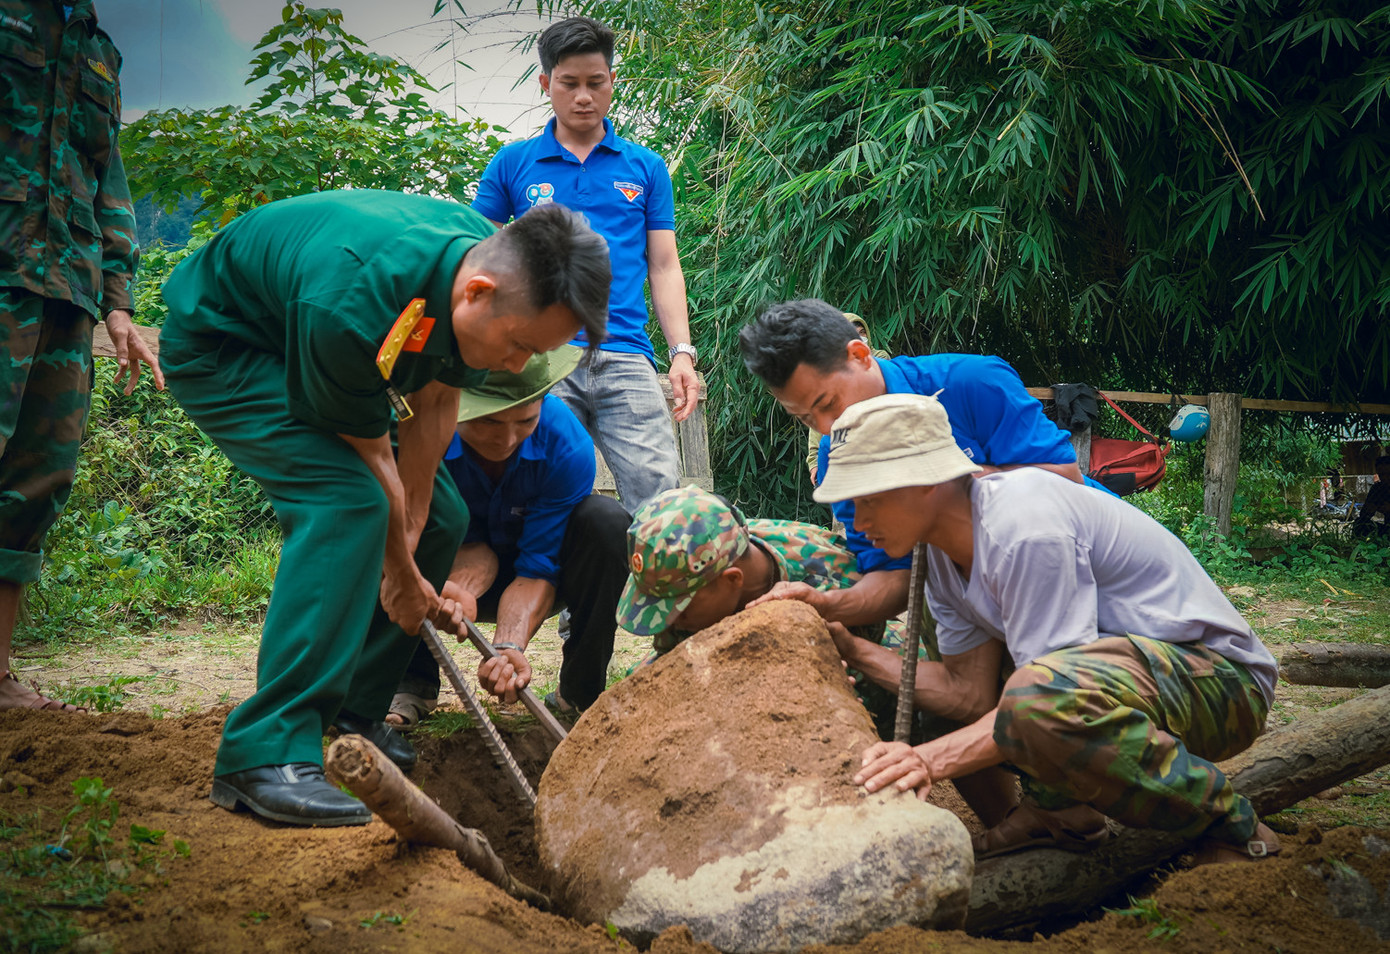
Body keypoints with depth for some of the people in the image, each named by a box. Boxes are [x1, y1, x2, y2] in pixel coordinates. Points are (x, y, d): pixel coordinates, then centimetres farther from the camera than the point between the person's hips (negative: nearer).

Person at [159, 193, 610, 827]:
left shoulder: (497, 263, -19)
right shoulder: (353, 307, -41)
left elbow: (433, 404, -8)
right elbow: (368, 453, -26)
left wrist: (413, 529, -8)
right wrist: (401, 572, -13)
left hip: (307, 349, 8)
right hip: (218, 349, -8)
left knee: (439, 517, 1)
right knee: (346, 501, -29)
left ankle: (351, 712, 13)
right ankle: (264, 755, -26)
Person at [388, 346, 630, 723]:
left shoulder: (566, 445, -30)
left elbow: (537, 568, -27)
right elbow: (472, 547, -22)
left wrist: (510, 645, -44)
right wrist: (459, 587, -45)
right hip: (459, 578, 0)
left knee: (607, 521, -31)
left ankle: (581, 690, -15)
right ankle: (412, 683, -12)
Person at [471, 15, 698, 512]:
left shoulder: (646, 167, 16)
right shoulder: (512, 164, 13)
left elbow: (664, 267, 14)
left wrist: (682, 352, 1)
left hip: (626, 357, 1)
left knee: (657, 494, -10)